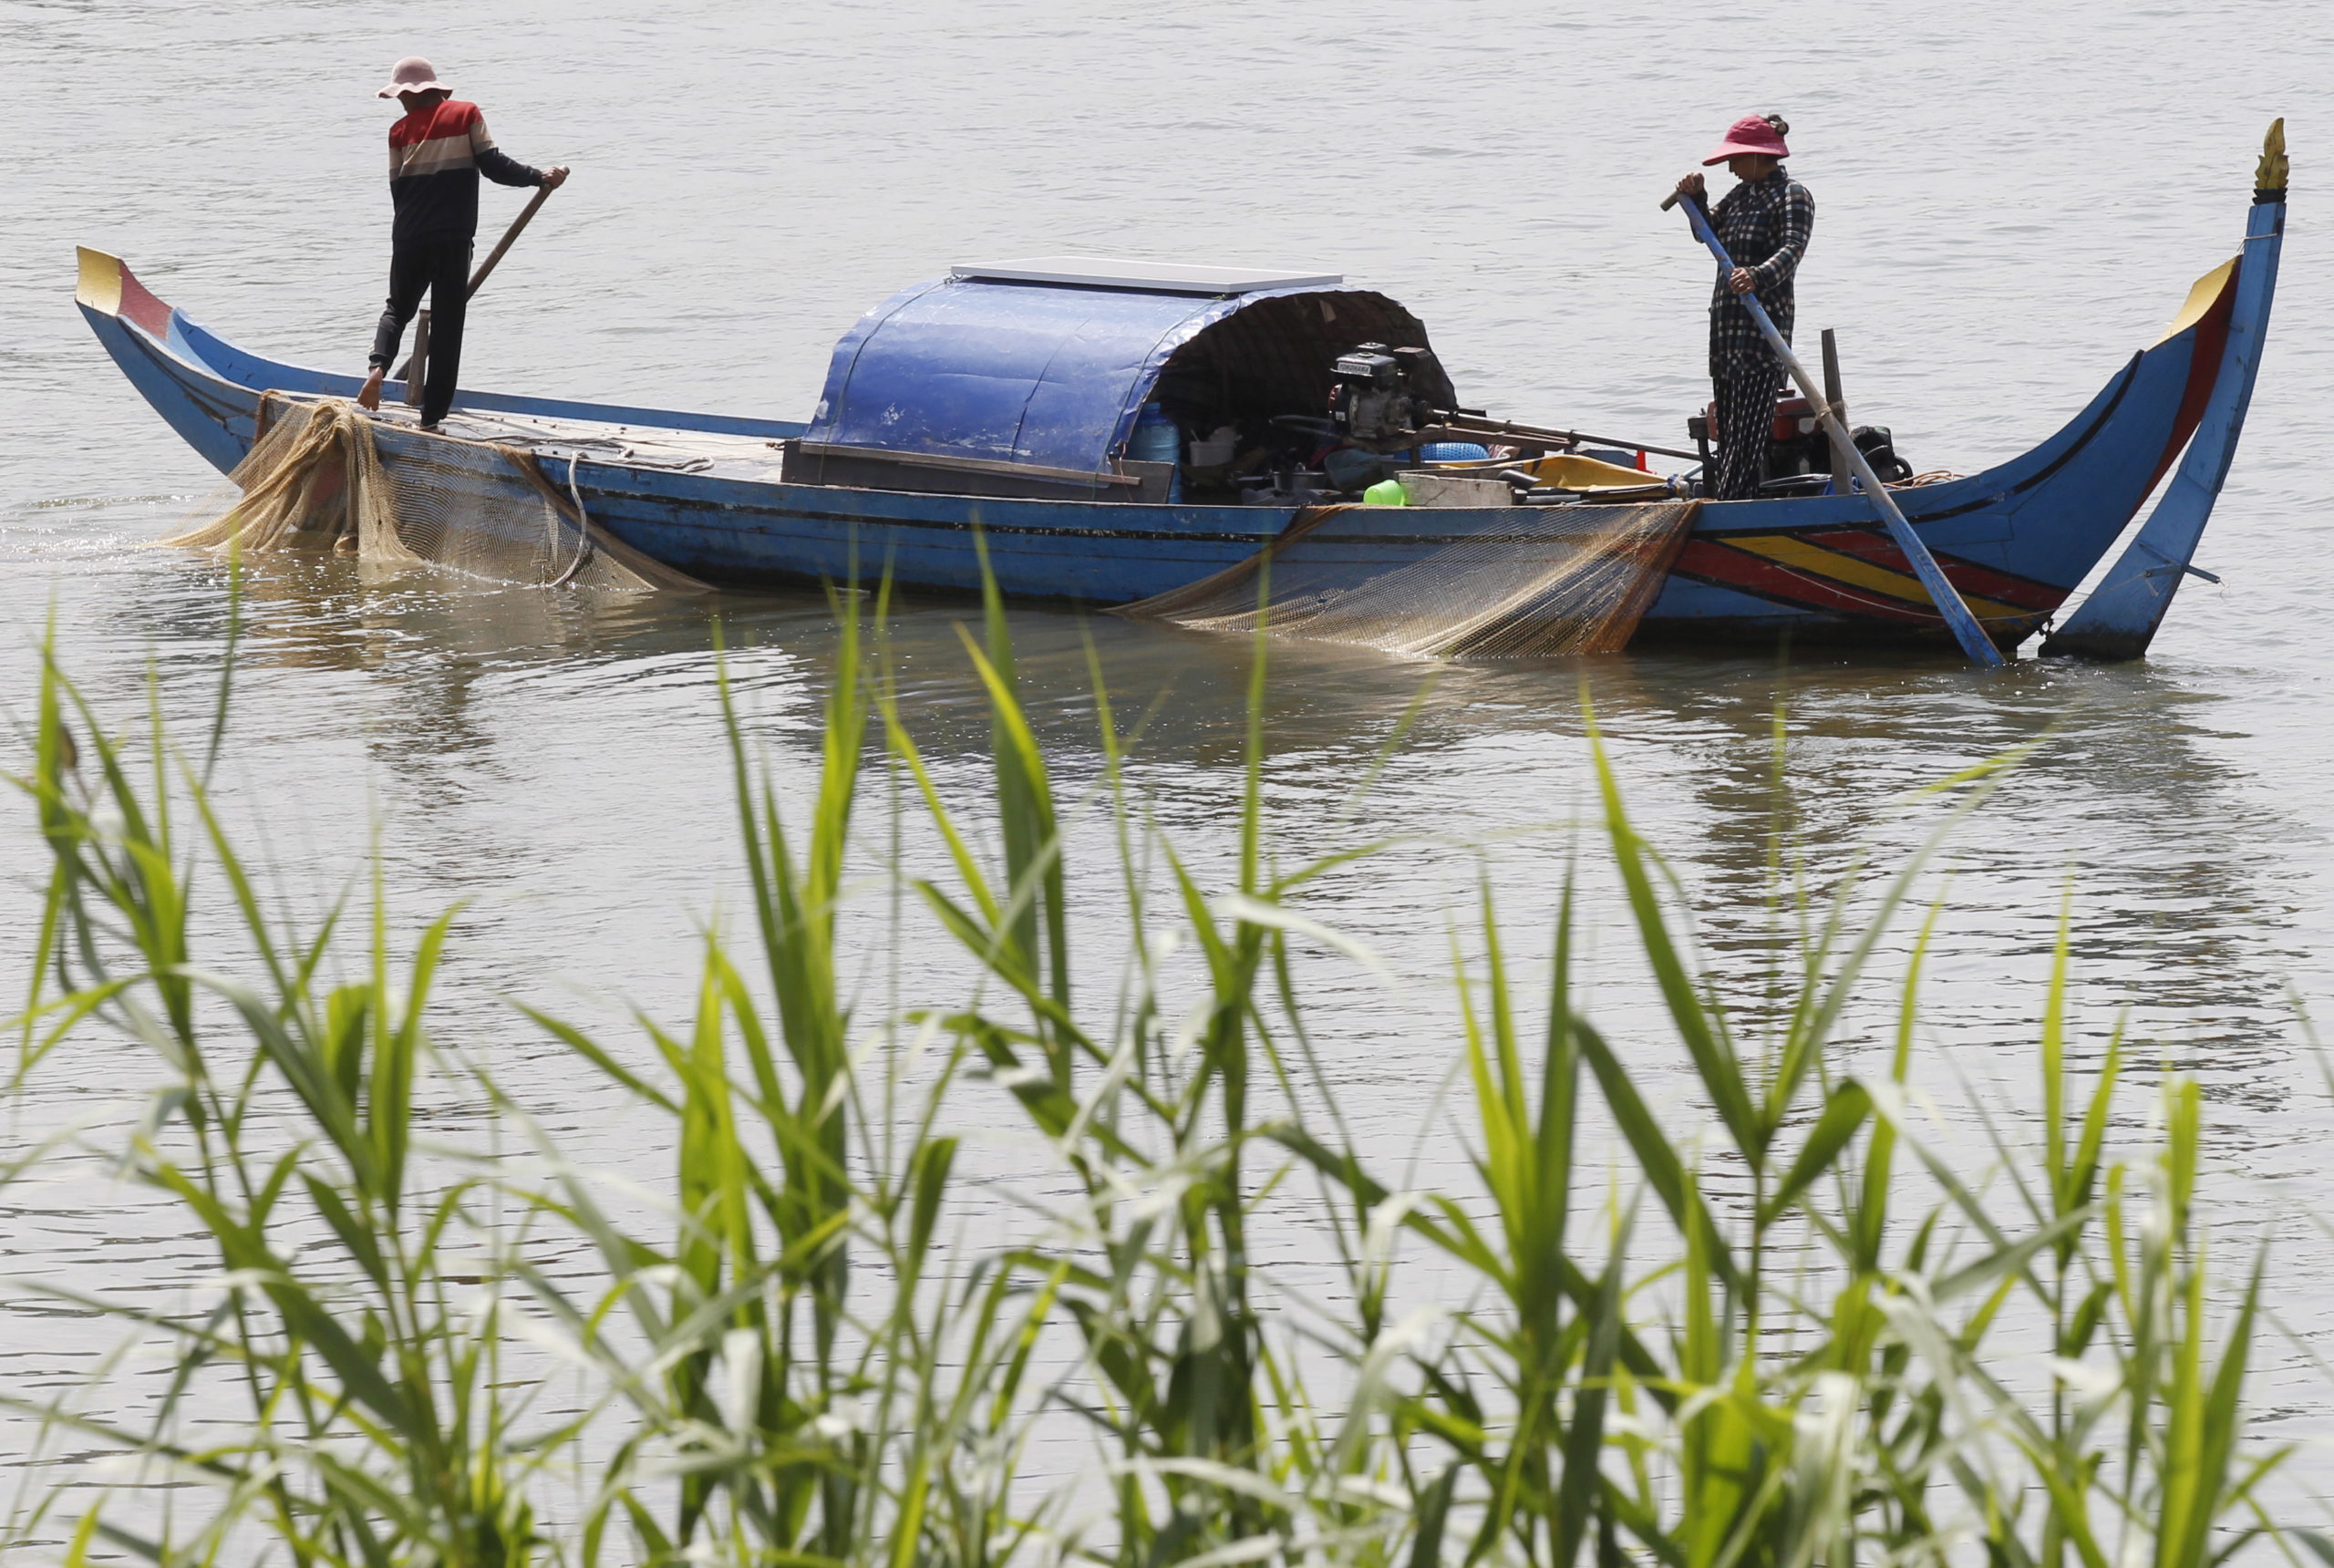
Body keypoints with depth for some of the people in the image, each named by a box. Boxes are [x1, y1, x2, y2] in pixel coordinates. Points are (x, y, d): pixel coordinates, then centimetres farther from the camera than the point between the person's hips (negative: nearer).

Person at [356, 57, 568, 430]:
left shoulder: (401, 130, 6)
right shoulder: (466, 115, 1)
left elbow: (398, 190, 10)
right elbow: (492, 164, -8)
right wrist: (539, 176, -3)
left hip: (409, 240, 2)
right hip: (453, 240, -2)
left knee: (398, 309, 22)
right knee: (446, 326, 4)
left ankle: (378, 365, -7)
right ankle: (431, 417, 3)